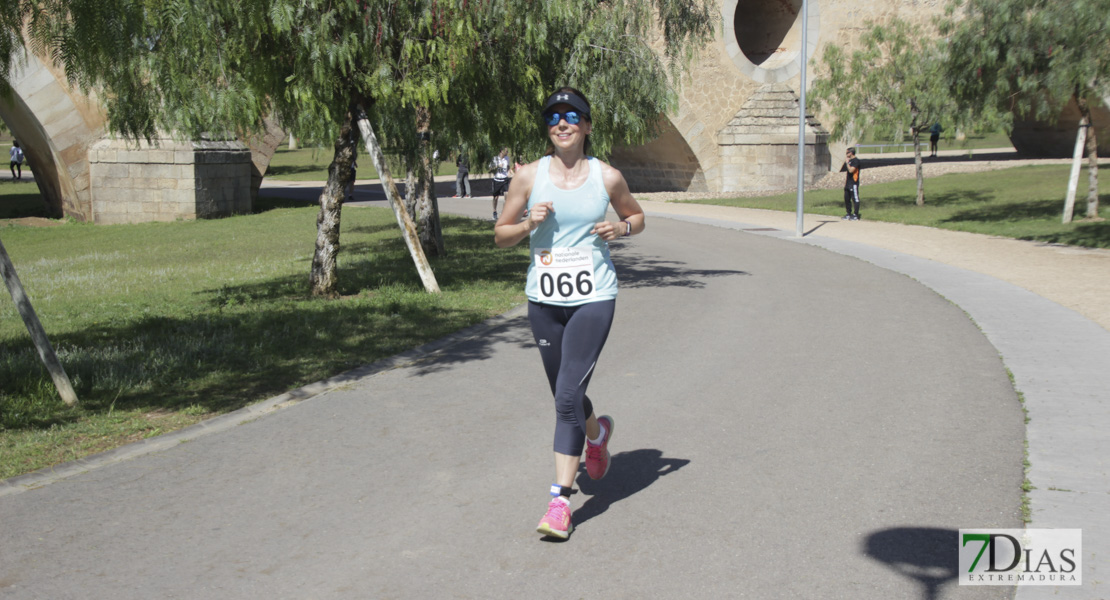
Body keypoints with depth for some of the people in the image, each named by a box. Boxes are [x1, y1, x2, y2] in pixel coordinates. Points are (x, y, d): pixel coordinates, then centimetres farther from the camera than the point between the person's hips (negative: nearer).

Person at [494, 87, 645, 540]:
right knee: (565, 396, 16)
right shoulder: (529, 176, 1)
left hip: (593, 299, -3)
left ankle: (560, 500, -6)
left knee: (569, 394, -13)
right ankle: (597, 433, 51)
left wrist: (621, 227, -5)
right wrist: (529, 224, -13)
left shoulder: (607, 177, 0)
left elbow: (637, 216, 17)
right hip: (544, 299, 3)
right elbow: (500, 235, 7)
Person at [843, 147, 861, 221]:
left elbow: (851, 170, -25)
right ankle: (848, 214, 19)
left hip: (854, 183, -10)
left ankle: (856, 215, -1)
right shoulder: (850, 160, 17)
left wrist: (847, 162, -16)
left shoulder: (856, 161, -13)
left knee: (855, 199, -4)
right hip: (848, 183, 10)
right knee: (847, 199, 12)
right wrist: (846, 180, 20)